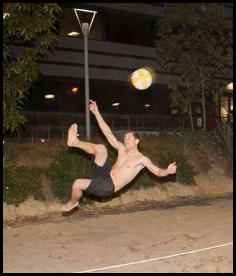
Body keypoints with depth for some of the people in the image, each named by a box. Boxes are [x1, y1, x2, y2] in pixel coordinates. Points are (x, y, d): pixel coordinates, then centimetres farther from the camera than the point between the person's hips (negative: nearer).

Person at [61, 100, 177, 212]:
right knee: (101, 148, -13)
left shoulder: (142, 159, -6)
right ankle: (75, 142, -2)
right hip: (104, 175, 5)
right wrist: (96, 112, 6)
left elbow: (158, 171, -12)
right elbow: (108, 132, 9)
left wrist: (167, 171, -36)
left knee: (77, 184, -19)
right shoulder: (122, 149, 10)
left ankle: (73, 203, 11)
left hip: (108, 187, -5)